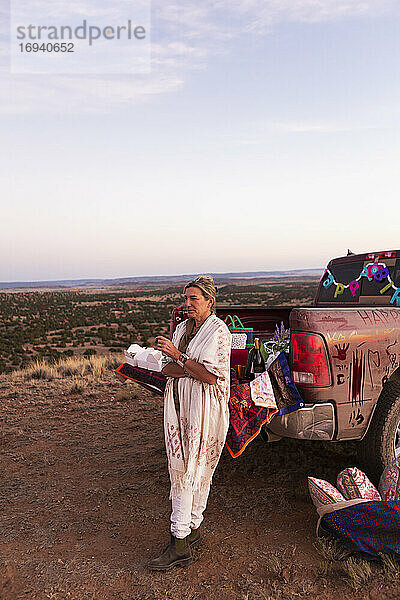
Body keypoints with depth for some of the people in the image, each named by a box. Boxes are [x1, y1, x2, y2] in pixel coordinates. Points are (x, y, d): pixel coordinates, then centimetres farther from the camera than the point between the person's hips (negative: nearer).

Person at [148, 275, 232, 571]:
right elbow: (167, 369, 6)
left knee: (196, 471, -1)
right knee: (179, 469, 8)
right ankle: (190, 532, 19)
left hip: (205, 409, -7)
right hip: (178, 404, 7)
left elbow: (212, 376, -18)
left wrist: (178, 356, -17)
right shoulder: (183, 327, 12)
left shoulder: (218, 331, -10)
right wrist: (190, 368, -14)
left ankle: (181, 543, 8)